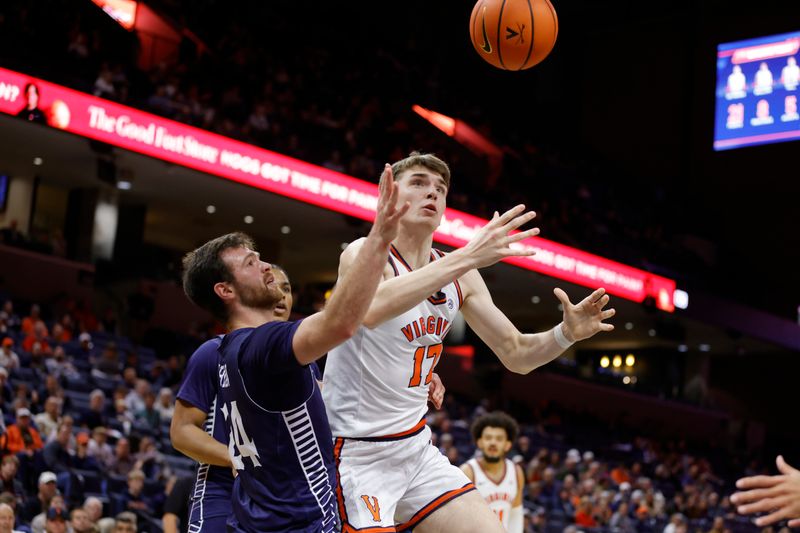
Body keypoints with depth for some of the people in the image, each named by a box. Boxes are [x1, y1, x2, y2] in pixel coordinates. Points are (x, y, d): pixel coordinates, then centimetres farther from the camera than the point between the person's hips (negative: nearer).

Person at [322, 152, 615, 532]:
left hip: (417, 447, 7)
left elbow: (516, 354, 10)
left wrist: (566, 333, -11)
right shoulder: (365, 253, -14)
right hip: (357, 454, -6)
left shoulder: (459, 275, 5)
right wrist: (467, 257, -45)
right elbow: (370, 309, -39)